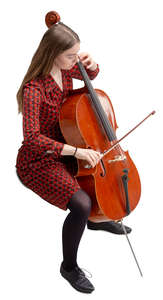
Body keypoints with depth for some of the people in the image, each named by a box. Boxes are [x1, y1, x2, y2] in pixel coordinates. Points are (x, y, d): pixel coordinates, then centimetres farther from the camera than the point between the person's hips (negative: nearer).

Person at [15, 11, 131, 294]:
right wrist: (76, 151, -39)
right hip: (38, 160, -8)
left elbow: (91, 75, 17)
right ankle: (69, 267, 0)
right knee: (81, 204, -27)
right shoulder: (34, 89, -28)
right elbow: (32, 137, -34)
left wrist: (92, 65, -8)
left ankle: (98, 219, 38)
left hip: (64, 148, 9)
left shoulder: (65, 69, -5)